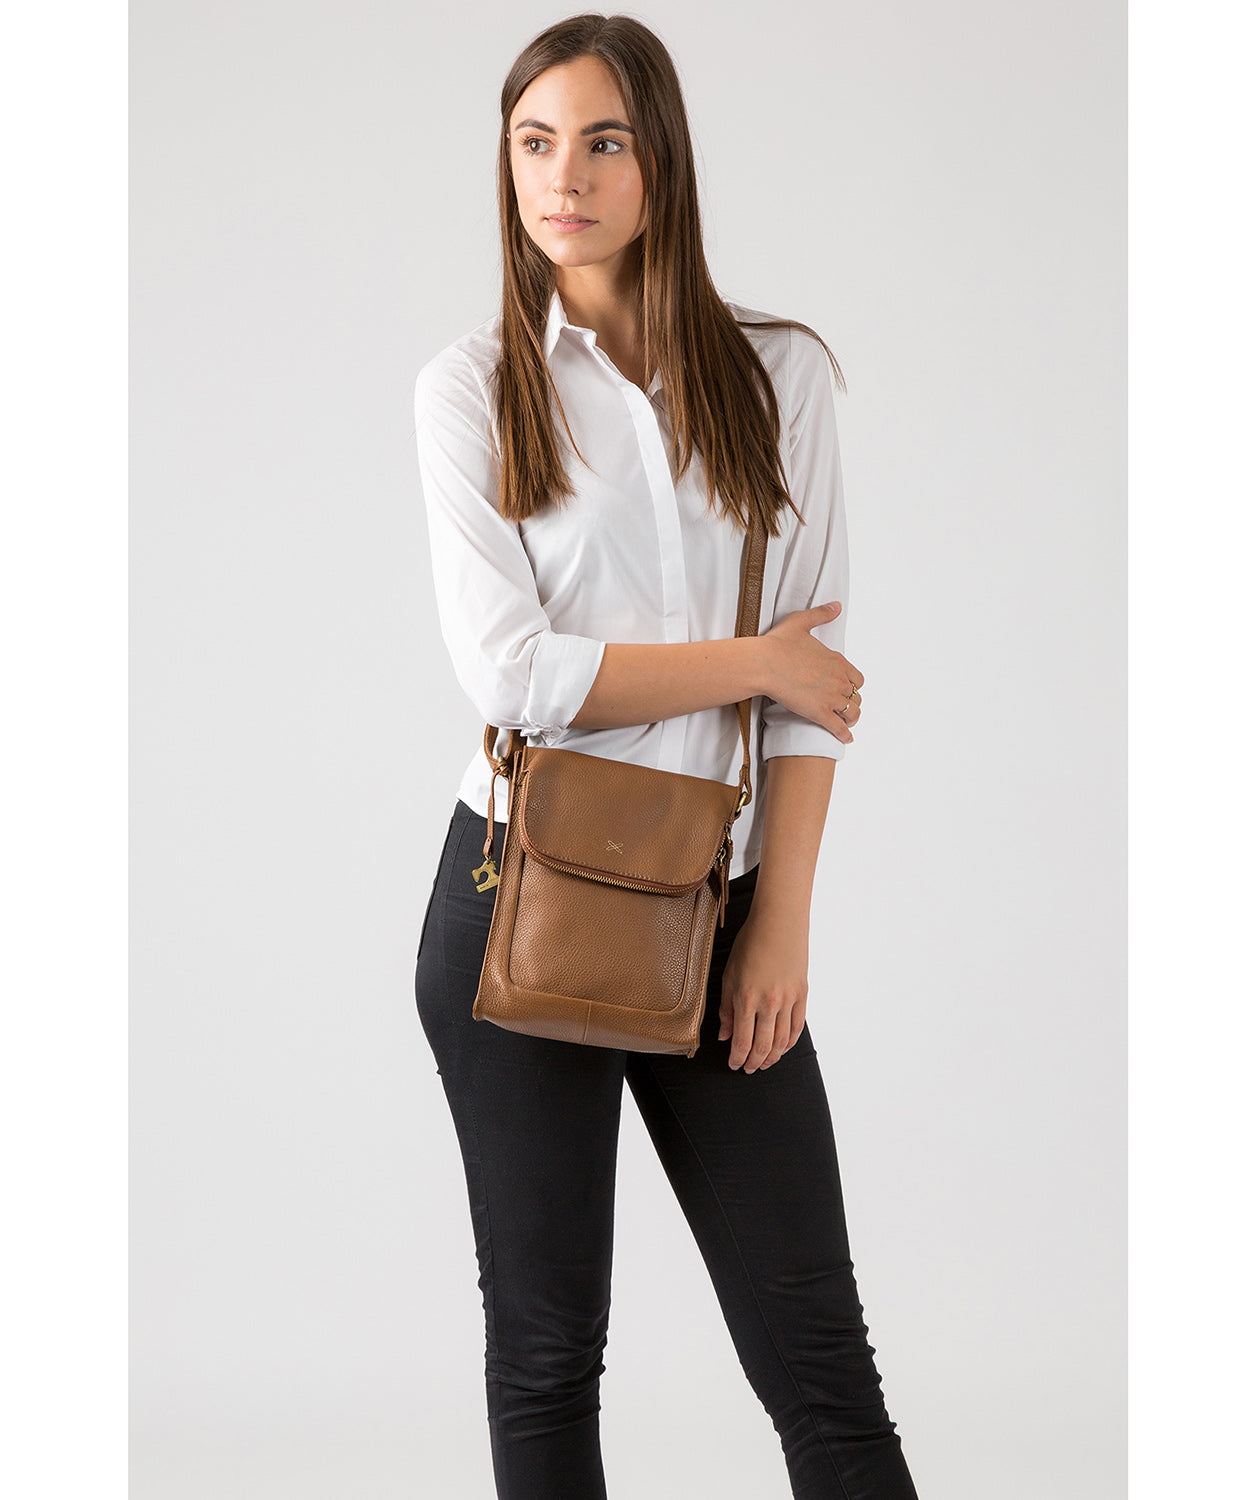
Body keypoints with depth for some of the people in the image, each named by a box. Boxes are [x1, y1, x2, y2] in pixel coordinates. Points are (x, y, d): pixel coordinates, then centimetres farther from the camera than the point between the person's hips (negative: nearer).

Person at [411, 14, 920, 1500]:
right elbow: (510, 671, -10)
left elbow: (817, 670, 2)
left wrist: (782, 920, -5)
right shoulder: (473, 387, 2)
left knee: (817, 1354, 3)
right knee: (546, 1343, 8)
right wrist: (752, 658, -7)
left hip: (717, 909, 1)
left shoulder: (779, 373, 5)